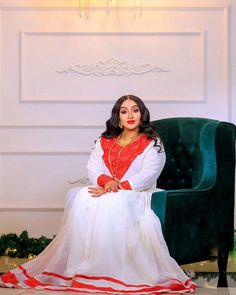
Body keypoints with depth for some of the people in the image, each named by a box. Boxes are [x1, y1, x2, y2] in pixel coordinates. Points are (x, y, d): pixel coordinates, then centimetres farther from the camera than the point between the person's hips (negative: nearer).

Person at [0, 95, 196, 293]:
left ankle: (110, 270, -37)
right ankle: (79, 267, -32)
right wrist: (106, 181, -17)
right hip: (104, 191, 4)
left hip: (135, 195, -4)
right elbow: (93, 168, 7)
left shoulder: (152, 143, 6)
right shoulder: (104, 141, 20)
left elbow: (147, 175, -8)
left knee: (111, 203, -37)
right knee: (84, 197, -30)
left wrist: (118, 187, -20)